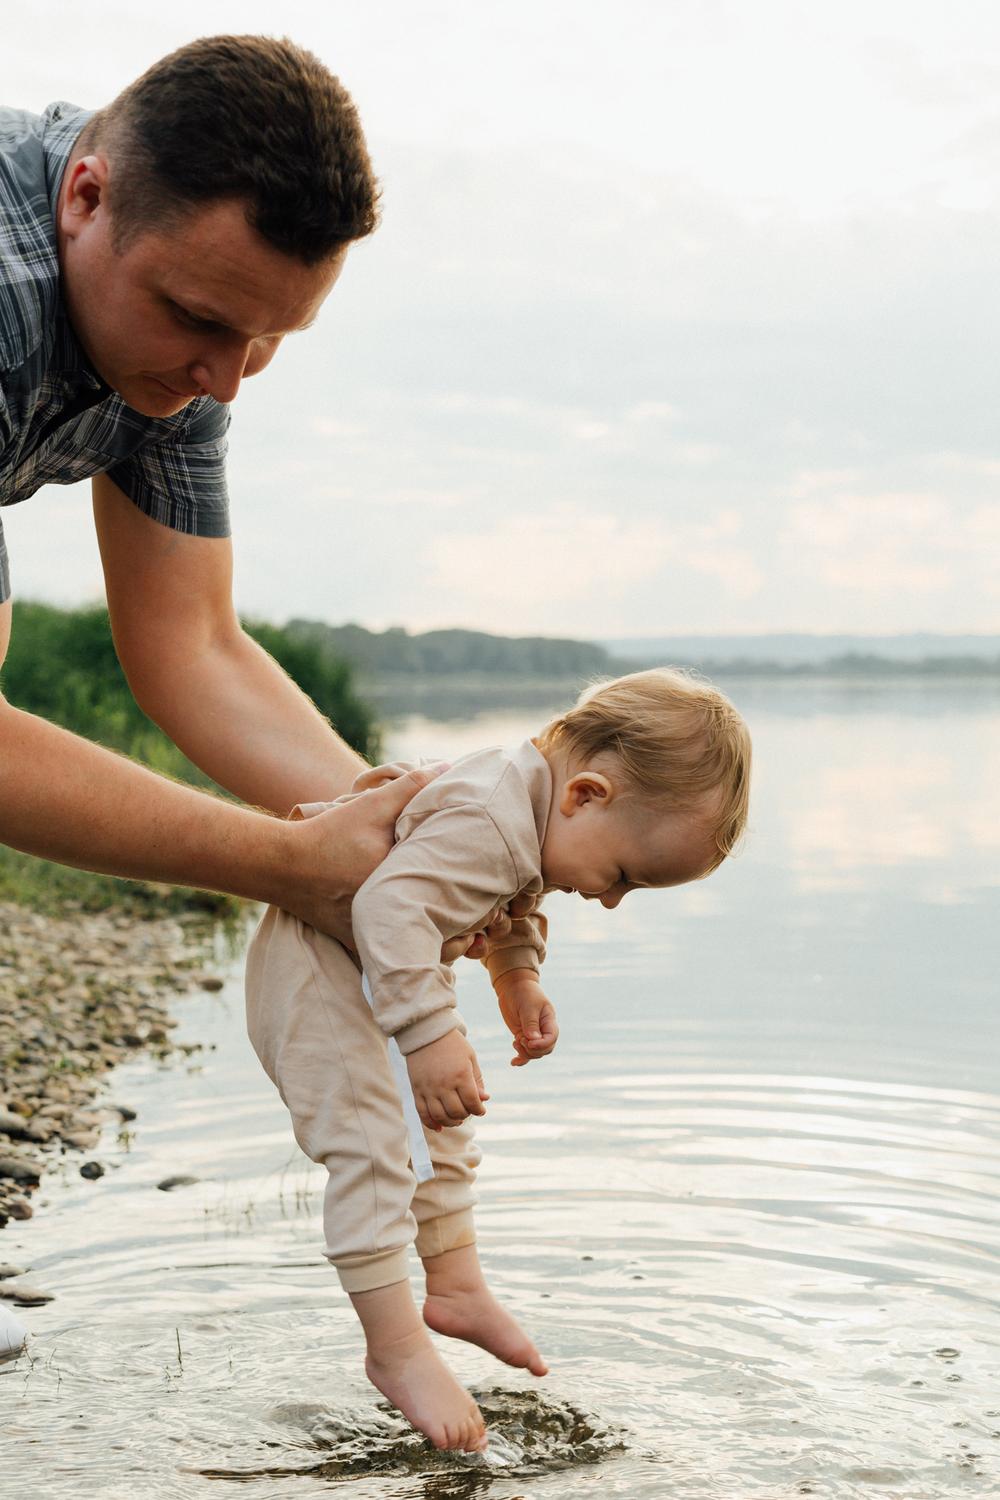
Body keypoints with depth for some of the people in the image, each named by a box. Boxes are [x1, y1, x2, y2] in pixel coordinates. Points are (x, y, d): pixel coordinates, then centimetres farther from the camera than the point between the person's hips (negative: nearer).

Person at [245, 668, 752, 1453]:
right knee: (372, 1147, -14)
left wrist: (520, 979, 5)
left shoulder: (539, 811, -5)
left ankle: (458, 1286, 34)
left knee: (440, 1129, 19)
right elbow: (391, 904, -48)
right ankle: (397, 1350, -3)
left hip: (383, 969, 10)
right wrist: (430, 1034, -49)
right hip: (319, 969, -10)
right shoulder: (488, 822, -37)